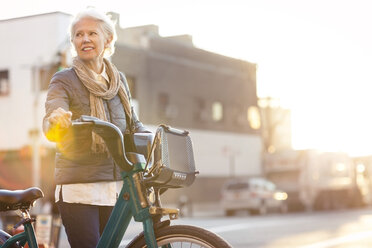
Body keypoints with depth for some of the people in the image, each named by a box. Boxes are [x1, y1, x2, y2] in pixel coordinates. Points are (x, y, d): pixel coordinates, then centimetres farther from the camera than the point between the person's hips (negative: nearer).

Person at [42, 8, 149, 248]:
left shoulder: (119, 80, 11)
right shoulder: (64, 81, -4)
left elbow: (133, 125, 15)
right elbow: (50, 122, -20)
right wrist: (56, 121, -44)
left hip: (115, 188, 5)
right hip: (79, 189, -5)